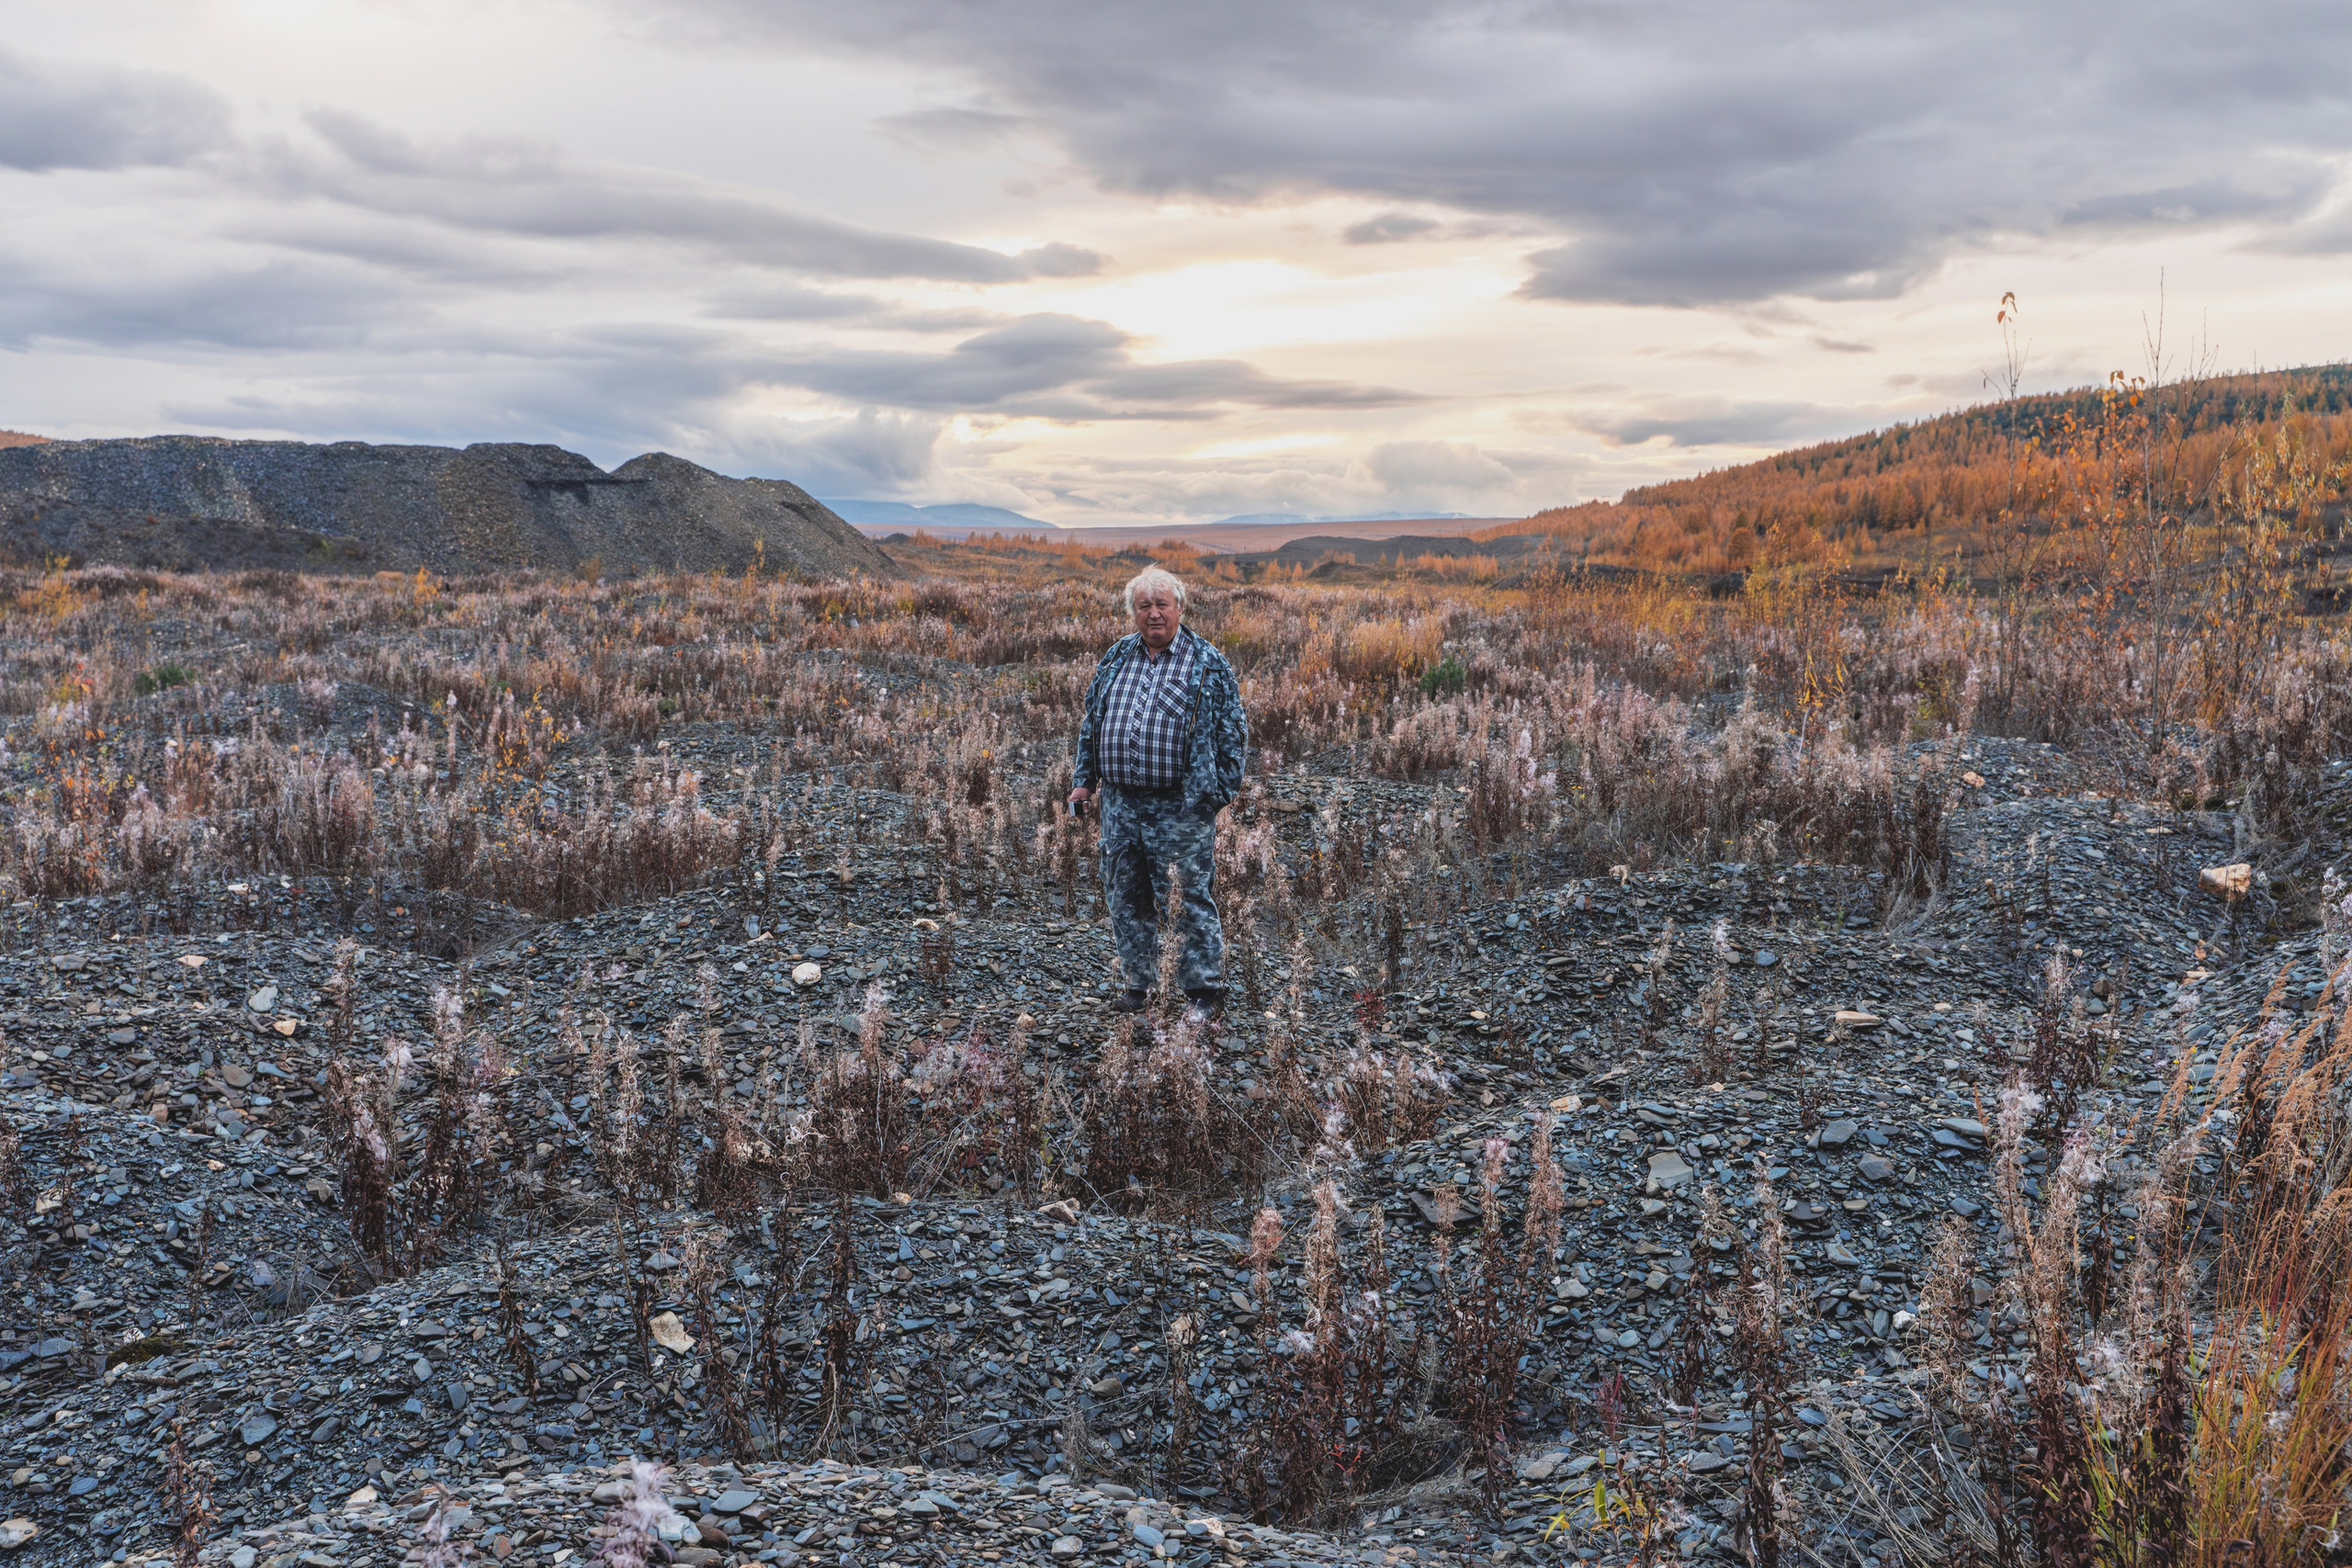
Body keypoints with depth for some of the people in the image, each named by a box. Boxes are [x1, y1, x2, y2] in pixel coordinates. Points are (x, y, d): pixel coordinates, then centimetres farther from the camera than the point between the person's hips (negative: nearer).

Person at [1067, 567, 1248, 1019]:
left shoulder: (1207, 664, -2)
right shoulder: (1115, 660, 11)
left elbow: (1232, 732, -2)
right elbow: (1090, 723, 19)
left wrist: (1218, 792, -9)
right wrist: (1084, 780, 12)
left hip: (1181, 807, -5)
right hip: (1121, 804, 5)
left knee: (1194, 898, 1)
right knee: (1125, 897, 12)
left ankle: (1204, 988, 13)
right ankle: (1138, 981, 27)